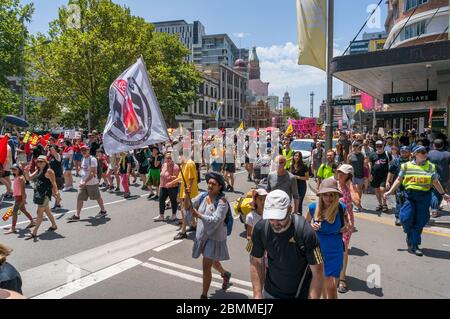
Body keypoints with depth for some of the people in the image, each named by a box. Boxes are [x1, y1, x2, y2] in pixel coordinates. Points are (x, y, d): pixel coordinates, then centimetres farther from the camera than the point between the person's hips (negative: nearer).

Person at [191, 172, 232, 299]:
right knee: (212, 261, 28)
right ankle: (225, 274, 57)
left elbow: (216, 220, -28)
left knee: (206, 267, -4)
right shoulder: (203, 196, -3)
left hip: (215, 237, -7)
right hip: (202, 235, 7)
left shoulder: (222, 201, -20)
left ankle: (204, 295, 14)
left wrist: (199, 215, -35)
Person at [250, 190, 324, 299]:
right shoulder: (260, 229, -17)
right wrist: (257, 295, -5)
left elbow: (317, 273, -19)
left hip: (300, 294, -2)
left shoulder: (305, 232, -27)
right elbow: (256, 262, -4)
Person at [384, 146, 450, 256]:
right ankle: (409, 235, 26)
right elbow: (399, 180, 6)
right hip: (410, 195, -1)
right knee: (406, 218, -7)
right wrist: (390, 191, 1)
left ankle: (414, 245, 14)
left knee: (420, 221, 3)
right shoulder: (406, 166, 3)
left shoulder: (431, 167, 6)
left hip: (424, 197, 1)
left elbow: (436, 182, 14)